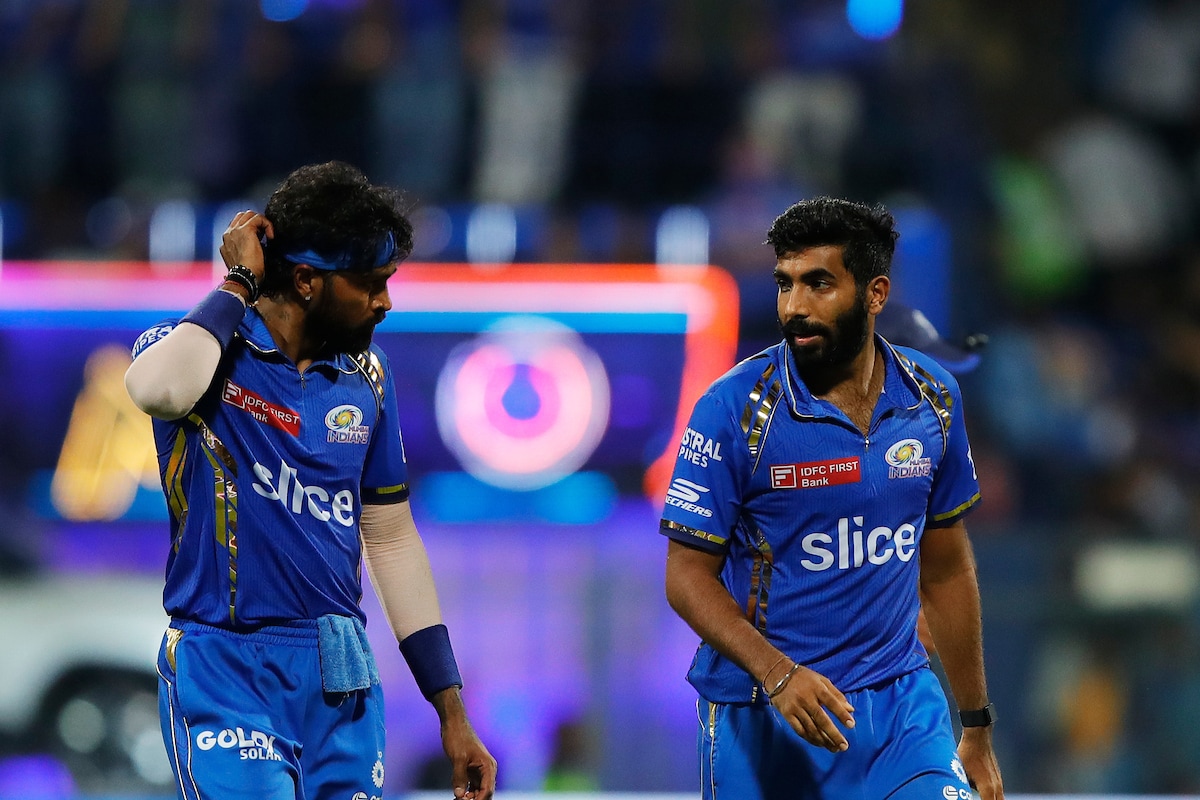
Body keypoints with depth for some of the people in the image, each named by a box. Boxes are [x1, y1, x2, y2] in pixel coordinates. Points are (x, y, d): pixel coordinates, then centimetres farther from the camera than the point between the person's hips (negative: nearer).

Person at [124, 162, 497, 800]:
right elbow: (158, 389, -33)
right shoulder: (200, 348, -6)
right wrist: (238, 285, -16)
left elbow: (391, 537, 16)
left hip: (341, 678, 6)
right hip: (225, 676, -6)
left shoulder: (363, 374, 10)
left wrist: (451, 711, 13)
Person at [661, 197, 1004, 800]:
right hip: (759, 720, -2)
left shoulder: (932, 398, 3)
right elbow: (688, 574, -8)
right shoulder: (734, 409, -10)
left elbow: (946, 569, 12)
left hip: (900, 703, 3)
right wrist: (778, 674, -23)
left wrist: (976, 728, 14)